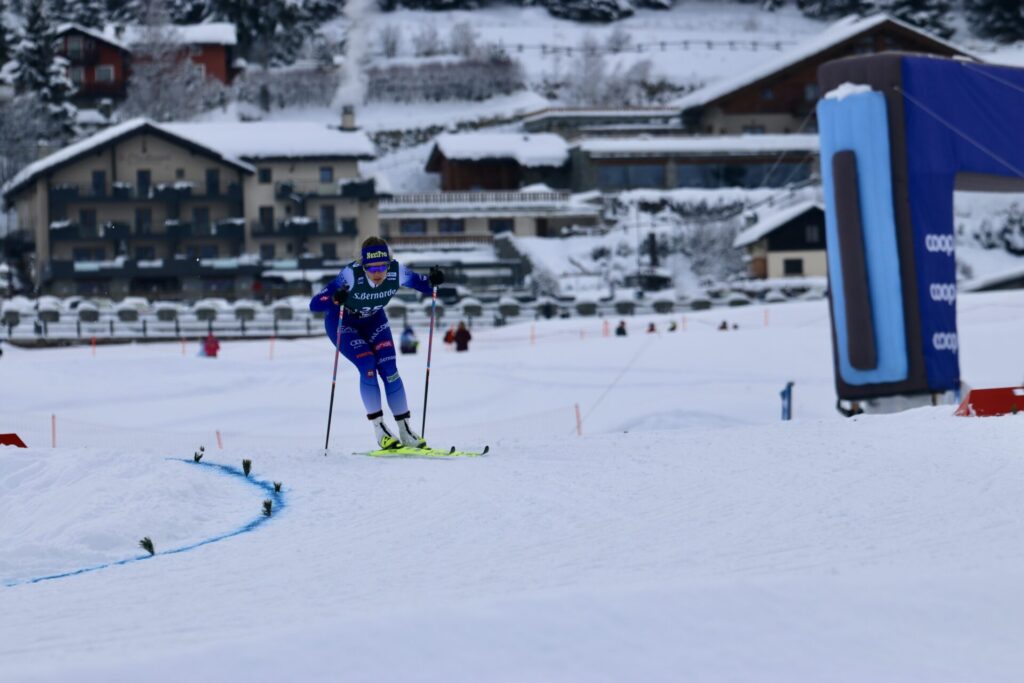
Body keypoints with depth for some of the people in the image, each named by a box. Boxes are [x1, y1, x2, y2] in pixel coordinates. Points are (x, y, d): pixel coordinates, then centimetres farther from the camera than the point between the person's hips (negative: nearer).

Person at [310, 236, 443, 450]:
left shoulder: (396, 272, -27)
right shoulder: (351, 275, -37)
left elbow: (424, 285, -10)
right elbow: (315, 305, -39)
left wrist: (433, 281, -33)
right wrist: (335, 299, -59)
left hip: (373, 320, 3)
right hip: (341, 322, -3)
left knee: (389, 368, -10)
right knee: (368, 365, -21)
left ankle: (406, 432, -1)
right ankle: (379, 429, -10)